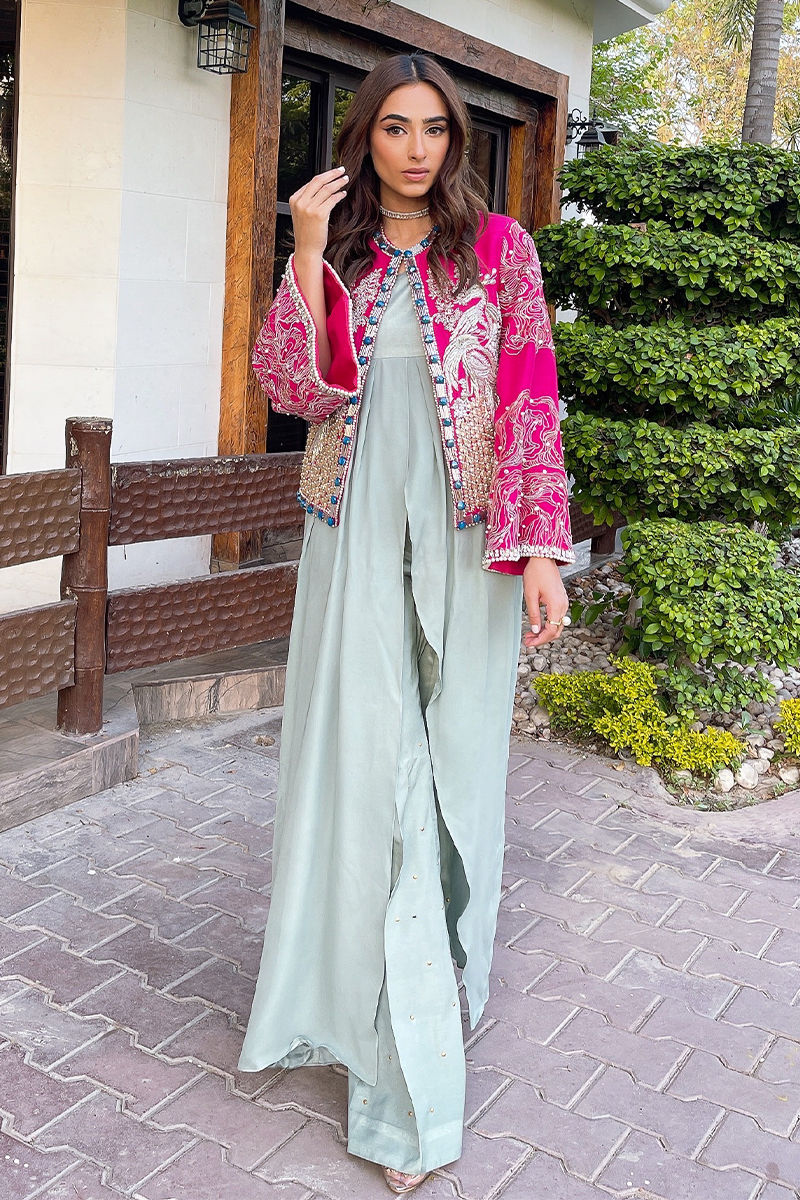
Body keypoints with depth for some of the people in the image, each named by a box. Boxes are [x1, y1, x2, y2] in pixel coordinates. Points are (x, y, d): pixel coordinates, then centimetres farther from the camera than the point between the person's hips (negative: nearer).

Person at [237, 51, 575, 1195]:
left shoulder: (498, 246, 4)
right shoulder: (334, 252, 10)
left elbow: (530, 399, -3)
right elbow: (294, 388, -3)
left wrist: (540, 549, -11)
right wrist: (311, 253, -10)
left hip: (465, 543, -1)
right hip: (356, 542, 1)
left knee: (452, 760, 5)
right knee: (362, 761, 1)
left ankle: (438, 983, 24)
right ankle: (405, 1063, 16)